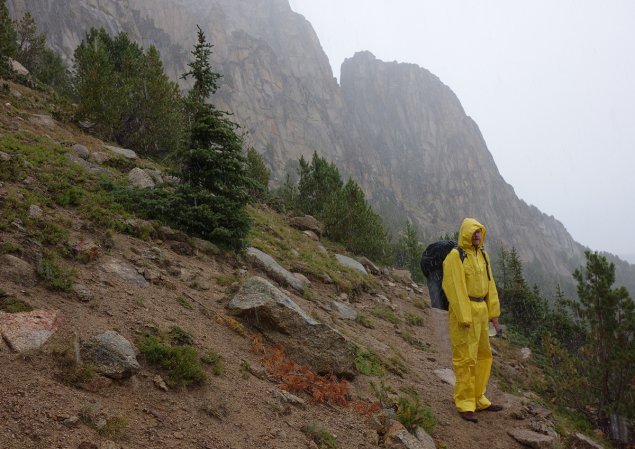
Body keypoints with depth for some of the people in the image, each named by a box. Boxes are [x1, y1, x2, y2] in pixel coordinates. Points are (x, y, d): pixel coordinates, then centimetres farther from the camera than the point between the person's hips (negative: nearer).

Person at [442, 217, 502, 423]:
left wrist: (494, 312, 12)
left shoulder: (483, 255, 13)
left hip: (481, 310, 8)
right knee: (466, 358, -4)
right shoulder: (455, 256, -12)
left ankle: (478, 399, 29)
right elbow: (455, 288, -17)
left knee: (483, 355, 15)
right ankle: (465, 404, 7)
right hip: (463, 311, -8)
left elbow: (490, 285, 16)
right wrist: (464, 317, -19)